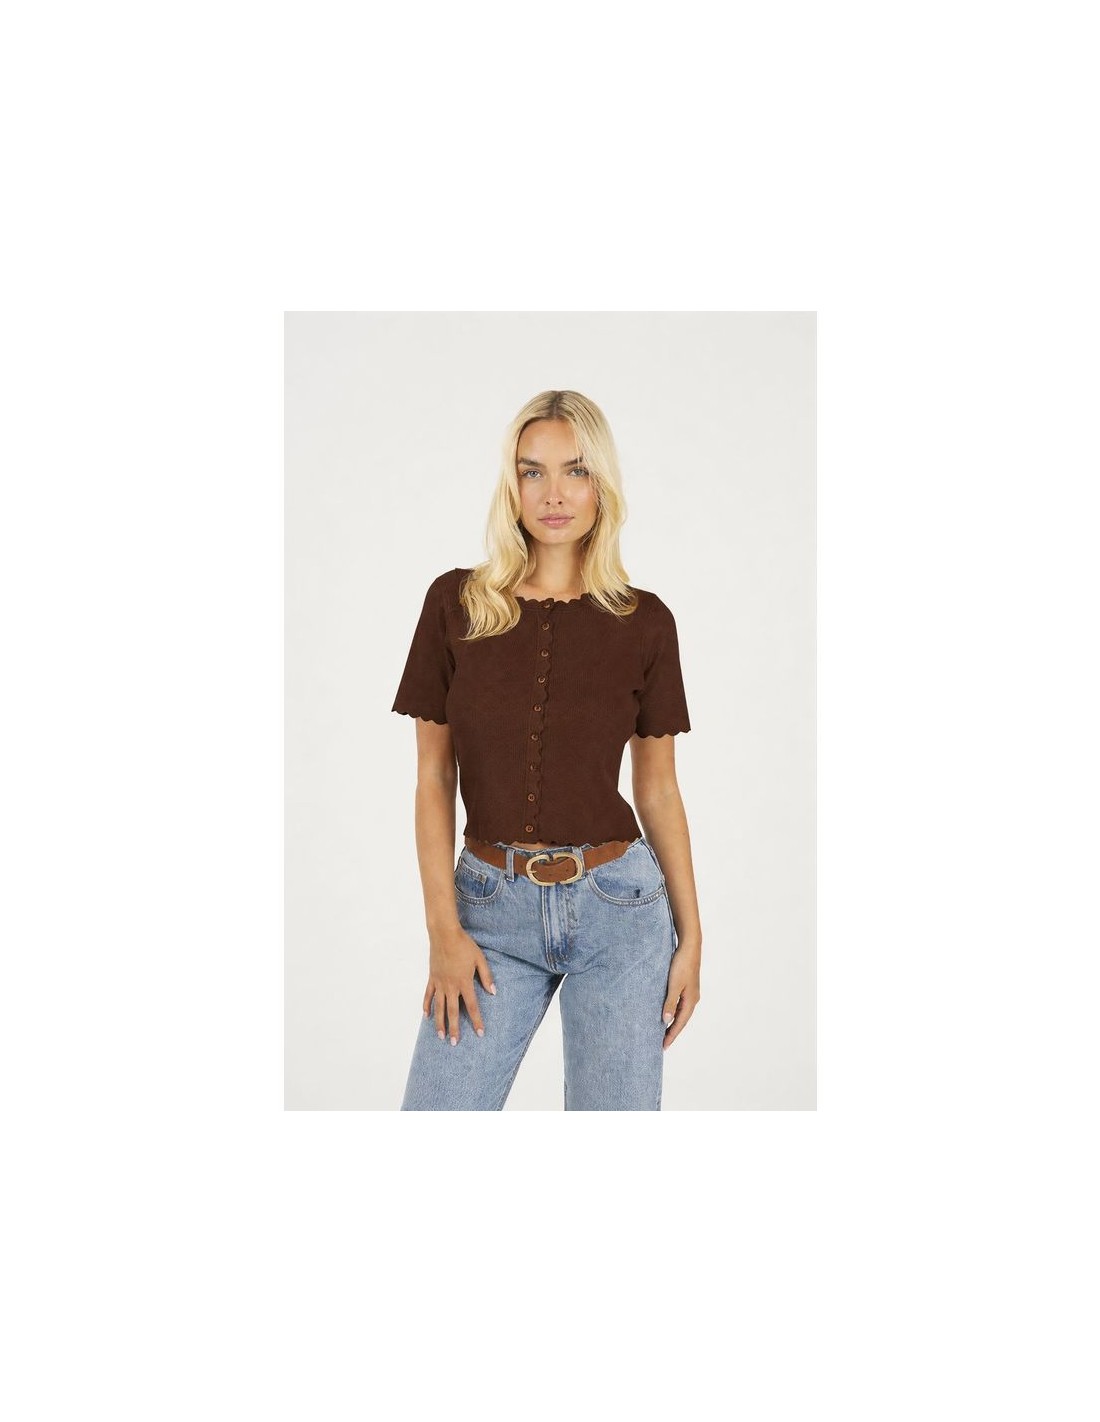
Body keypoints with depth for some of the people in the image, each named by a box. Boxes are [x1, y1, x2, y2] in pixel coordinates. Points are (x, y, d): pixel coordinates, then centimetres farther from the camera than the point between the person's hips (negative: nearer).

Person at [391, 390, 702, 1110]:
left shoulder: (645, 622, -1)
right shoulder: (456, 603, -1)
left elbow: (659, 790, 6)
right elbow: (434, 780, 1)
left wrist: (690, 933, 5)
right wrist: (443, 928, -5)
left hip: (617, 903, 0)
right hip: (492, 904, 0)